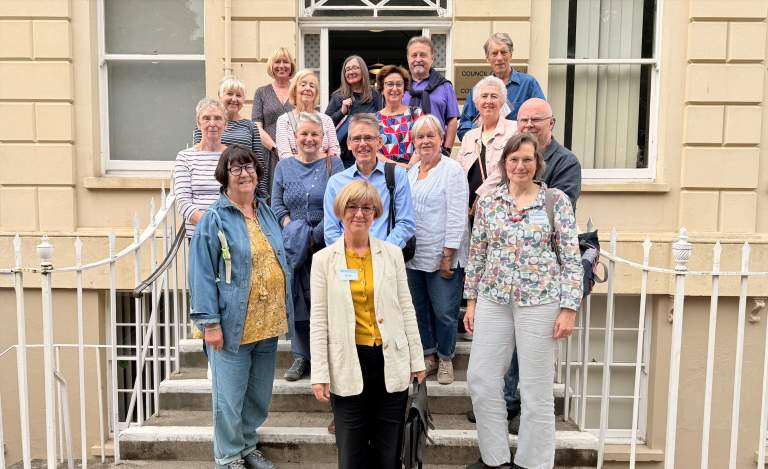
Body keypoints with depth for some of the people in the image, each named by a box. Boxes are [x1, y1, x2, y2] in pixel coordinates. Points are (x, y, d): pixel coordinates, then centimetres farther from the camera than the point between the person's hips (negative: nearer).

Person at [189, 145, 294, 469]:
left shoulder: (266, 213, 11)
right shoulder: (215, 219, -8)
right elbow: (202, 274, -11)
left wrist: (283, 311, 14)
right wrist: (209, 322, -16)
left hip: (268, 323, 6)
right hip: (233, 325, -6)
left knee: (260, 393, 18)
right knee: (230, 396, 5)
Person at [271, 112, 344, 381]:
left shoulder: (333, 165, 2)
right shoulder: (284, 167, 12)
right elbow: (276, 205, 8)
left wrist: (315, 237, -12)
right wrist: (291, 228, -9)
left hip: (325, 245, -3)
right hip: (294, 246, 3)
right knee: (297, 298, 4)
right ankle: (301, 356, 16)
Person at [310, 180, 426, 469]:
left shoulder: (392, 254, 3)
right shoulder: (324, 259, -1)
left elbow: (406, 309, 5)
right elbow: (318, 320, -2)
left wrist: (417, 360, 4)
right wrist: (320, 374, -5)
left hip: (391, 361, 1)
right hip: (348, 364, -1)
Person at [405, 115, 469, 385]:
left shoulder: (452, 170, -7)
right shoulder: (411, 173, 14)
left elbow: (457, 217, -12)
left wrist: (448, 256, -14)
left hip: (442, 256, -6)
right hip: (414, 256, 6)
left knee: (444, 311, 0)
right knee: (420, 309, 11)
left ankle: (445, 358, 21)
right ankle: (428, 355, 28)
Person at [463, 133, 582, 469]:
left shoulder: (557, 201, -2)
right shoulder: (488, 202, 7)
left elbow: (571, 258, -3)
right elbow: (476, 255, 11)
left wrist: (569, 308, -8)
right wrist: (471, 300, 9)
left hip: (540, 302, -3)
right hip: (493, 300, 3)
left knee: (536, 386, 5)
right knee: (480, 377, 5)